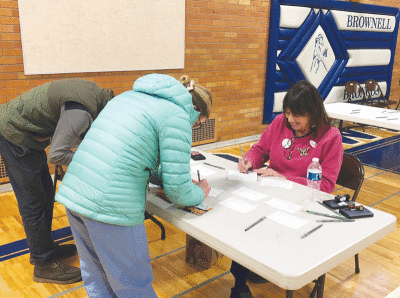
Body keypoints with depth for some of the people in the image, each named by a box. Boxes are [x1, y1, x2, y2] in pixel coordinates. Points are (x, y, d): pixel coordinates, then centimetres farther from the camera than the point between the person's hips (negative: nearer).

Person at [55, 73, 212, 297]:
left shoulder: (130, 95, 18)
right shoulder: (177, 116, -6)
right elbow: (177, 191, -7)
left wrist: (162, 176, 25)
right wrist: (200, 193, 14)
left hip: (73, 193, 8)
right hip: (112, 207, -8)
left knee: (95, 277, 25)